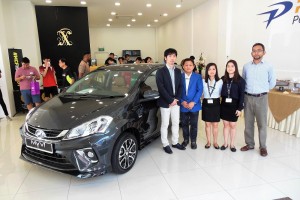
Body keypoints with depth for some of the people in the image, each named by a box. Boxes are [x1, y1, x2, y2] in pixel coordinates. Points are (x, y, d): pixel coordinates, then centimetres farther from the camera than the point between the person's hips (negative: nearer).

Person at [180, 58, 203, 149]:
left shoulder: (198, 77, 0)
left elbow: (200, 90, -7)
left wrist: (193, 102, -16)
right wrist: (182, 101, -13)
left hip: (194, 105, -1)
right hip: (183, 105, 1)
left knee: (194, 124, 9)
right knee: (184, 124, 12)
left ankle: (193, 141, 25)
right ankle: (186, 139, 30)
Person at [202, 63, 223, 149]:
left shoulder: (220, 81, -5)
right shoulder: (203, 81, -3)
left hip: (216, 104, -1)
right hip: (206, 104, 1)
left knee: (215, 124, 8)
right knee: (207, 124, 10)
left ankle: (215, 142, 23)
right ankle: (208, 141, 24)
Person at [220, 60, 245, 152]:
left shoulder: (240, 80, -6)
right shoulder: (223, 79, 3)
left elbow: (242, 95, -7)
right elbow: (221, 92, 4)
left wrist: (240, 108, -11)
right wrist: (220, 103, -3)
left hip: (234, 104, -2)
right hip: (224, 104, 3)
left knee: (233, 125, 8)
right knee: (225, 124, 11)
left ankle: (232, 144, 23)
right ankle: (225, 143, 23)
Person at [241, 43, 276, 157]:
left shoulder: (268, 67, -3)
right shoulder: (246, 66, 3)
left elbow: (272, 82, 7)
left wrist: (262, 90, 11)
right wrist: (248, 90, 11)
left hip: (261, 98, -2)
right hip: (248, 97, 2)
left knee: (262, 123, 4)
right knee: (248, 122, 9)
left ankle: (263, 147, 16)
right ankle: (249, 144, 23)